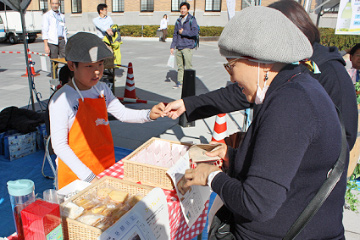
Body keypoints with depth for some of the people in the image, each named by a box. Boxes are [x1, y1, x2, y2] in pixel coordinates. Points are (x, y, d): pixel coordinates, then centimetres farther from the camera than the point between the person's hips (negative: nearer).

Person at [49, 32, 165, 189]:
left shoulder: (102, 89, 2)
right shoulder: (62, 100, -19)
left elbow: (122, 113, 10)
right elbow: (59, 146, -19)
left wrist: (149, 115, -9)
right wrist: (89, 177, -22)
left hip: (106, 167, 6)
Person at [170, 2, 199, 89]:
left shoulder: (191, 19, -2)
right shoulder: (178, 21, 15)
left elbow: (195, 32, -15)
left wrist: (183, 32, -9)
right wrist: (172, 46, 11)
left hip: (187, 47, -5)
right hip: (178, 47, 5)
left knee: (188, 67, -4)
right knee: (180, 66, 8)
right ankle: (179, 83, 15)